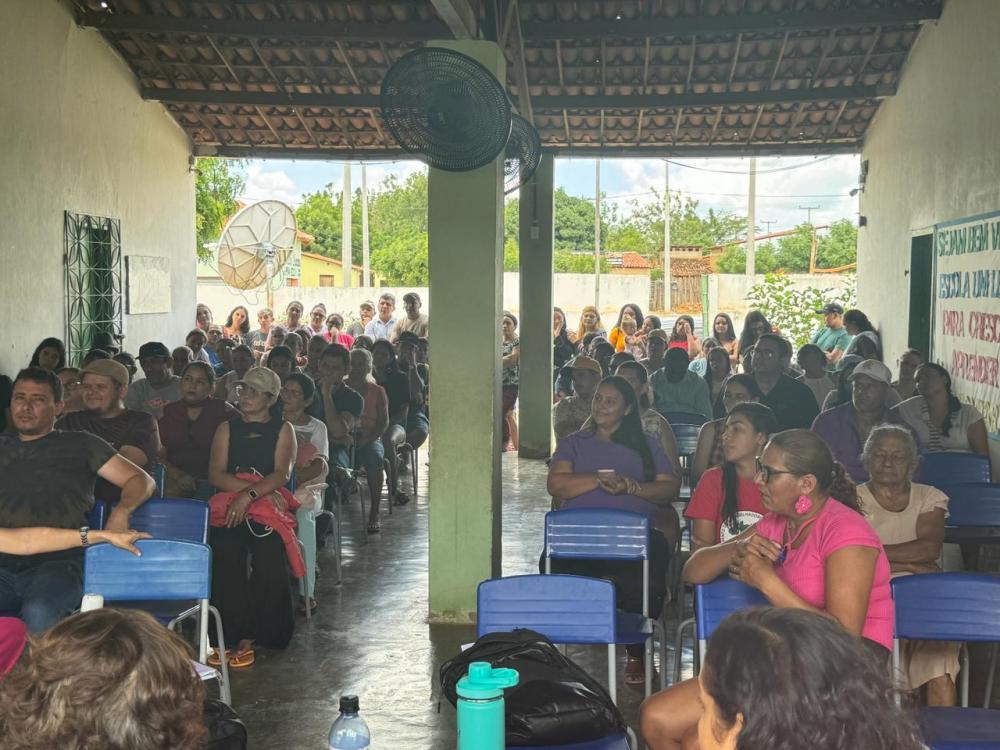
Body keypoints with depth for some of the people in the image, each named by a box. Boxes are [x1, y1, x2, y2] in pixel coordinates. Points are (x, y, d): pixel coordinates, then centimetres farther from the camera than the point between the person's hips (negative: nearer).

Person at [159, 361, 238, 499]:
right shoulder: (169, 412, 15)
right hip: (175, 478, 2)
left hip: (210, 480, -1)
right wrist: (179, 476, -11)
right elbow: (159, 455, 10)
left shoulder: (221, 410, 8)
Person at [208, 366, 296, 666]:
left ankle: (246, 638, -9)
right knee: (225, 560, -19)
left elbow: (282, 474, -3)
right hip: (230, 509, 2)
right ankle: (231, 636, -11)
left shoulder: (282, 430, 10)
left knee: (270, 564, -19)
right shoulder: (227, 429, 15)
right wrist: (261, 490, -11)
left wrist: (250, 496, -20)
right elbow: (216, 474, 2)